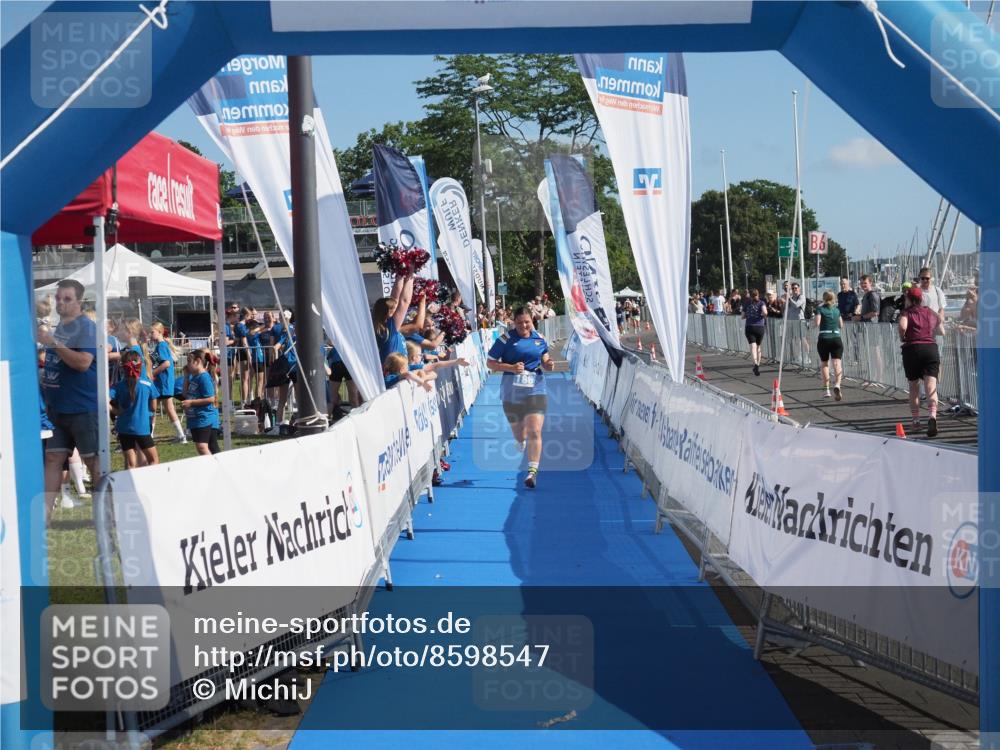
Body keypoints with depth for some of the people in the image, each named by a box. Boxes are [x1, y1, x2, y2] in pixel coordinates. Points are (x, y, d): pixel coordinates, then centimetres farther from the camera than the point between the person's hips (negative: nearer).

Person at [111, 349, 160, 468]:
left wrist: (117, 412, -1)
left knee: (130, 463, 8)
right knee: (153, 459, 10)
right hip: (142, 428, -2)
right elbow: (153, 407, 3)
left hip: (124, 428, 2)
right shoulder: (148, 384, -4)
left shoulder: (119, 386, -2)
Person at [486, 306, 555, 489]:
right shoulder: (505, 339, -5)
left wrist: (549, 365, -7)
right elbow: (490, 363, -4)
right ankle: (521, 441, 52)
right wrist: (511, 367, -18)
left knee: (534, 432, -14)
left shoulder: (539, 339, 4)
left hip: (535, 390, 0)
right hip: (511, 391, 0)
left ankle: (532, 472, -10)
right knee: (519, 434, 13)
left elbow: (545, 361, 18)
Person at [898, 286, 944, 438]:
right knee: (931, 386, -11)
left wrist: (902, 338, 0)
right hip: (931, 348, 1)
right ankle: (932, 416, -33)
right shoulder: (932, 313, 15)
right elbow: (941, 331, 23)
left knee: (913, 386, 16)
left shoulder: (907, 312, 3)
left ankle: (915, 419, 23)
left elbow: (902, 326, -18)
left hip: (912, 349, -1)